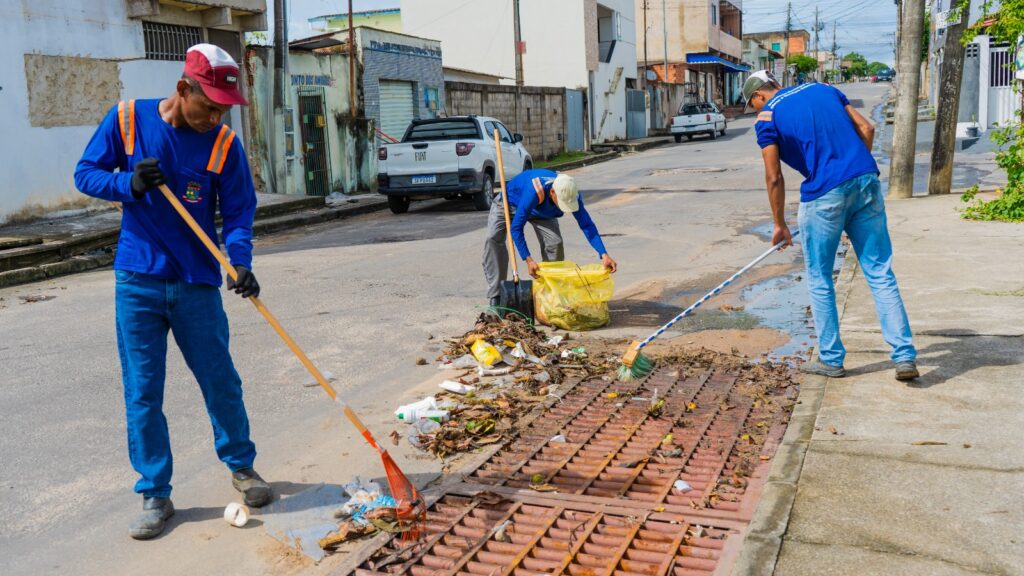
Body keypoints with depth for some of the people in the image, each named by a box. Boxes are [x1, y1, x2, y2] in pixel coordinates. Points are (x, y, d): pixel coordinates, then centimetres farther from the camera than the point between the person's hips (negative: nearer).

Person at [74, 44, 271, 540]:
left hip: (197, 284, 0)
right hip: (137, 282, 0)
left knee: (221, 382, 8)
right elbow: (86, 174, 3)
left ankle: (241, 467, 30)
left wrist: (240, 261, -23)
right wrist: (129, 183, -17)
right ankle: (154, 495, 17)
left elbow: (238, 211, -5)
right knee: (142, 393, 4)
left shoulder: (225, 143, -5)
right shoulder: (127, 119, -4)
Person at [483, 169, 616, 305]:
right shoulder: (534, 192, -47)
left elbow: (587, 225, -27)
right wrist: (528, 260, -50)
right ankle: (495, 296, -24)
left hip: (540, 211, 4)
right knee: (493, 238, -26)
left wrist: (604, 254, -37)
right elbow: (516, 228, -43)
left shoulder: (571, 194, -32)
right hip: (509, 202, -4)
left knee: (555, 243, -18)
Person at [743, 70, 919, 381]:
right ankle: (905, 357, 6)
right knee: (881, 274, 8)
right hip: (866, 182, 5)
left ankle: (831, 360, 18)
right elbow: (866, 129, 12)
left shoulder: (767, 118, 2)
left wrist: (780, 225, 8)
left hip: (824, 195, -5)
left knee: (819, 280, 12)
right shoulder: (822, 89, 18)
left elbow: (774, 178, -2)